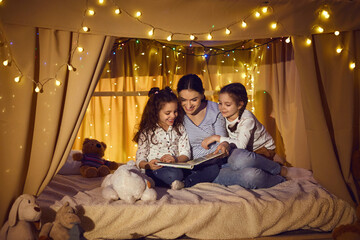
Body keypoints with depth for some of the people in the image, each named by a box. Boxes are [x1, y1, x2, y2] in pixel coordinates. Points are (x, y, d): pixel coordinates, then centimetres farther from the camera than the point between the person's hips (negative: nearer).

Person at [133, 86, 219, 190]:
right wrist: (148, 165, -23)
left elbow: (185, 154, 6)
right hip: (157, 170, -4)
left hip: (178, 167, 5)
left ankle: (184, 183, -31)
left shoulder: (179, 129, 14)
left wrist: (176, 159, -18)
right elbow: (140, 159, 1)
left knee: (214, 169, -18)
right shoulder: (147, 132, 4)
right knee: (174, 174, -42)